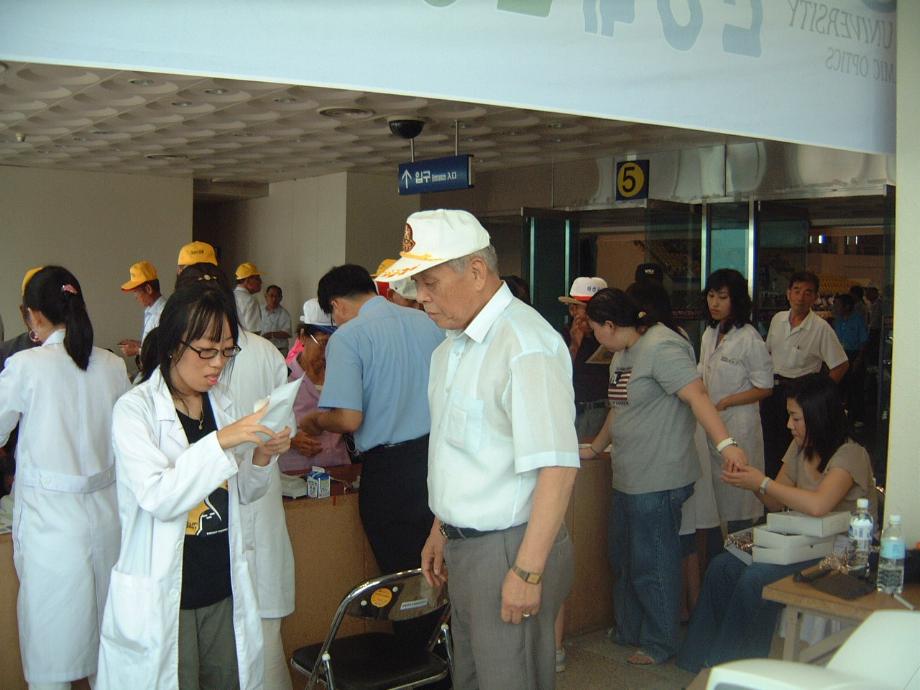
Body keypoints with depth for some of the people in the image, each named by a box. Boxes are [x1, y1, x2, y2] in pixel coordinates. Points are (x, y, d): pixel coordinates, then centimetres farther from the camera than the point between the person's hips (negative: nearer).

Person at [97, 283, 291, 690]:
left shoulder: (221, 403, 7)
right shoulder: (135, 409, -10)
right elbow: (158, 497, -22)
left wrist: (262, 457, -5)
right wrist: (219, 442, -27)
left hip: (224, 591, 6)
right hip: (162, 600, -5)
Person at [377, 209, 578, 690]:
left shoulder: (525, 344, -20)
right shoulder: (452, 343, 11)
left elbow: (556, 466, -24)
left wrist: (528, 571, -24)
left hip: (508, 549, -9)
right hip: (464, 544, 9)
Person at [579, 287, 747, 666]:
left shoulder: (661, 347, -18)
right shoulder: (622, 354, 14)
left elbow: (697, 395, -27)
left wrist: (725, 443, -37)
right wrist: (595, 449, 30)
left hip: (658, 481, -10)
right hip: (627, 478, 10)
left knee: (652, 565, 2)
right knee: (623, 559, 20)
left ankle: (660, 644, 19)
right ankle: (628, 631, 37)